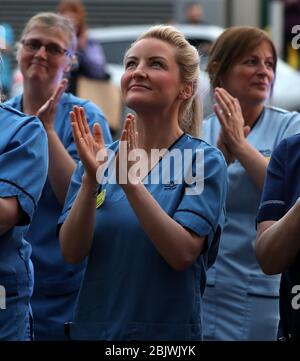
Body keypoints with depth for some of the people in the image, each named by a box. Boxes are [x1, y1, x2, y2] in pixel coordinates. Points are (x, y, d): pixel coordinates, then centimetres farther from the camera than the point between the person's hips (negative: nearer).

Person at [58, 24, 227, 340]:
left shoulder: (204, 160, -7)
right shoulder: (101, 157, 3)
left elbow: (183, 254, -19)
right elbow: (72, 252, -7)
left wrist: (131, 181, -26)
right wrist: (91, 179, -20)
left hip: (169, 330, -3)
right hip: (93, 326, 3)